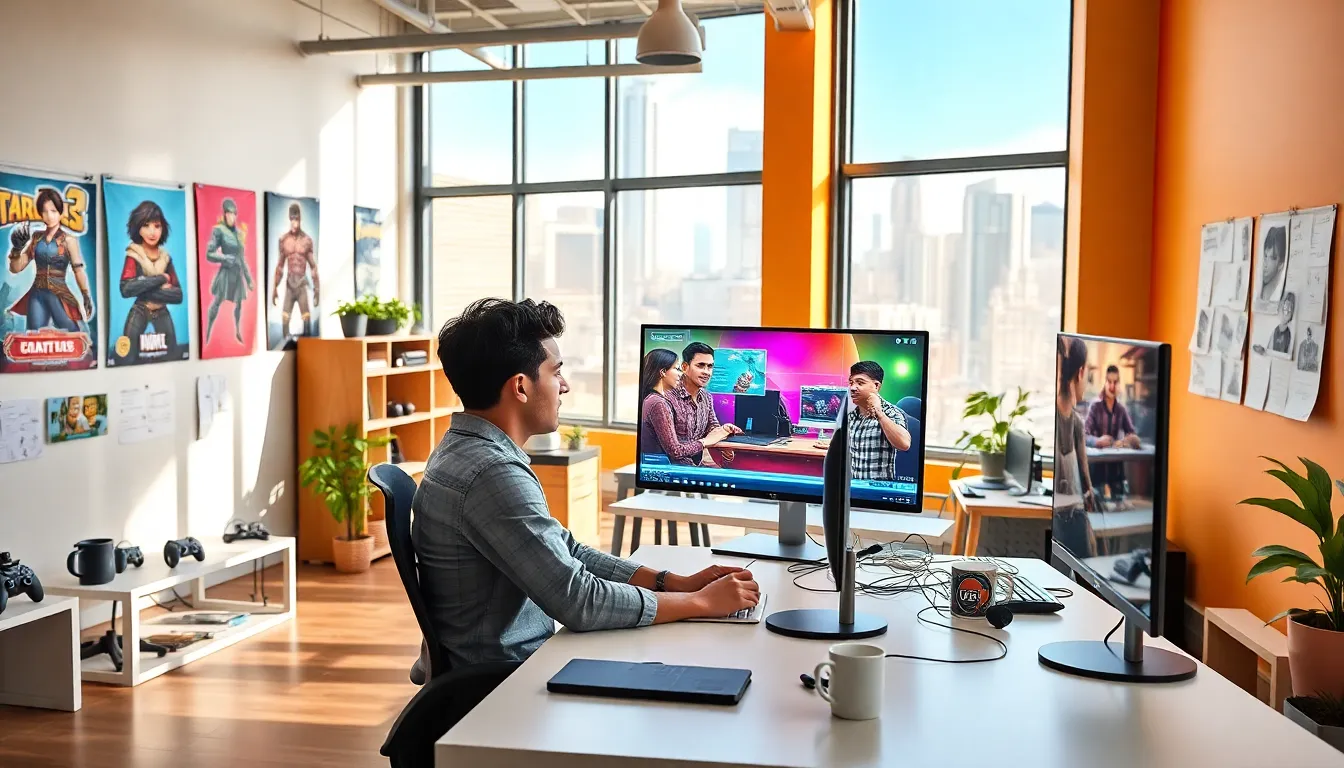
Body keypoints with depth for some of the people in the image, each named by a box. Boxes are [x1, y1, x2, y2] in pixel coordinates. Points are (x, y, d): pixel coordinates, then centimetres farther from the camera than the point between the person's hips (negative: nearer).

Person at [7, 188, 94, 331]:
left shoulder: (68, 239, 1)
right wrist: (17, 248, -6)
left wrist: (87, 298, -9)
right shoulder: (36, 238, 10)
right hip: (37, 295, 3)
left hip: (60, 296, -3)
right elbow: (16, 268, 12)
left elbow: (79, 270, -1)